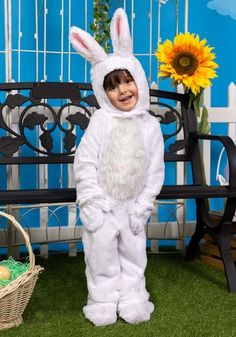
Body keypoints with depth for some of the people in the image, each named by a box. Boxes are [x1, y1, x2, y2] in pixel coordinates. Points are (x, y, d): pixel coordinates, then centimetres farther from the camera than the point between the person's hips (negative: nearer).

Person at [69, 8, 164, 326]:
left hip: (132, 205, 2)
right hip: (101, 204, -2)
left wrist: (142, 207, -6)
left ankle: (132, 296, 29)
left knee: (134, 251, 12)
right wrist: (92, 205, -16)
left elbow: (155, 171, -2)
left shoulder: (150, 125, -7)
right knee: (102, 252, 5)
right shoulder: (101, 122, -14)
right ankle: (103, 299, 22)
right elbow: (85, 164, -13)